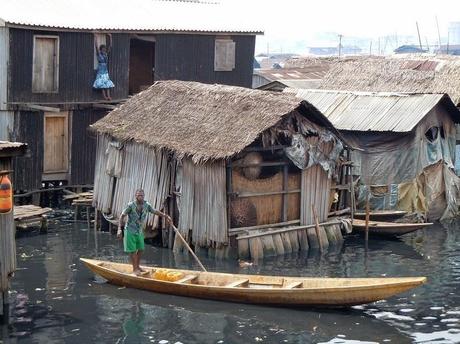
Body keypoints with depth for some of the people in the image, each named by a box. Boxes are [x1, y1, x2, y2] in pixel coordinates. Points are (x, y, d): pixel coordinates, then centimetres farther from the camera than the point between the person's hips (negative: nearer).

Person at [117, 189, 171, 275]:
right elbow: (122, 216, -14)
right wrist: (119, 229, -20)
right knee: (132, 250, -2)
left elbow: (155, 211, 10)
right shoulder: (131, 205, -19)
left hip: (140, 231, 6)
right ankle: (134, 269, 7)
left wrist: (166, 216, 5)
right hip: (130, 230, -6)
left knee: (140, 249, 13)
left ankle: (137, 266, 29)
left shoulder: (146, 205, -4)